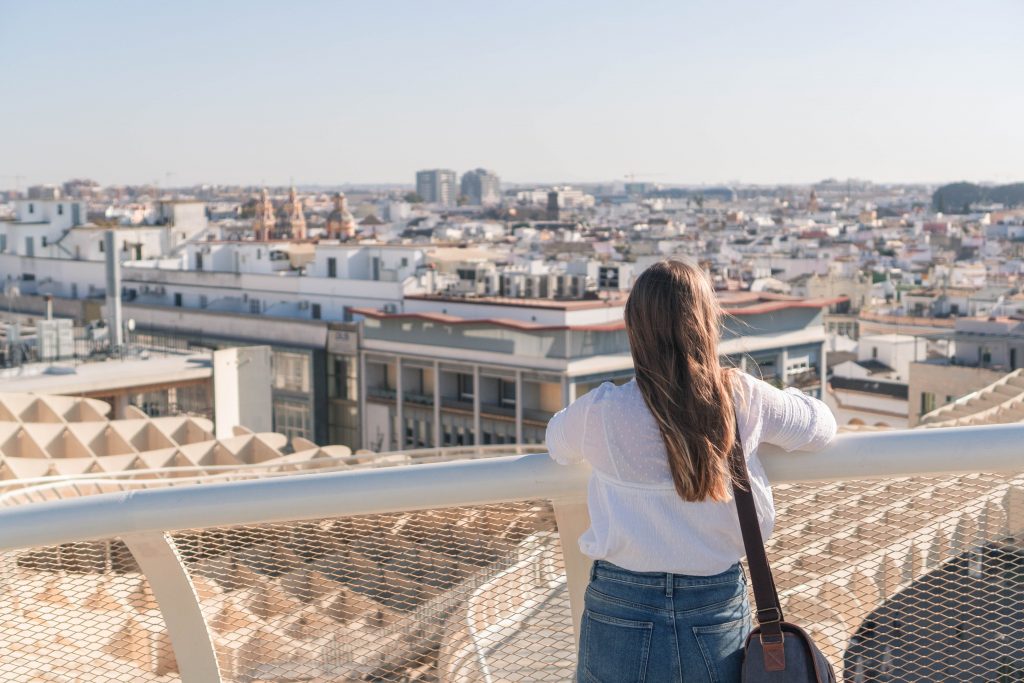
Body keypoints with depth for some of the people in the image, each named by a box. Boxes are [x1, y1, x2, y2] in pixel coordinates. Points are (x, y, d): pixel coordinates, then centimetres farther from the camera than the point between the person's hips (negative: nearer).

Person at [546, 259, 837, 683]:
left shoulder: (601, 413, -15)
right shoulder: (743, 400, -10)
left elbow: (557, 442, 9)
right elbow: (821, 425, 9)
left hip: (621, 615, -1)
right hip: (718, 609, 2)